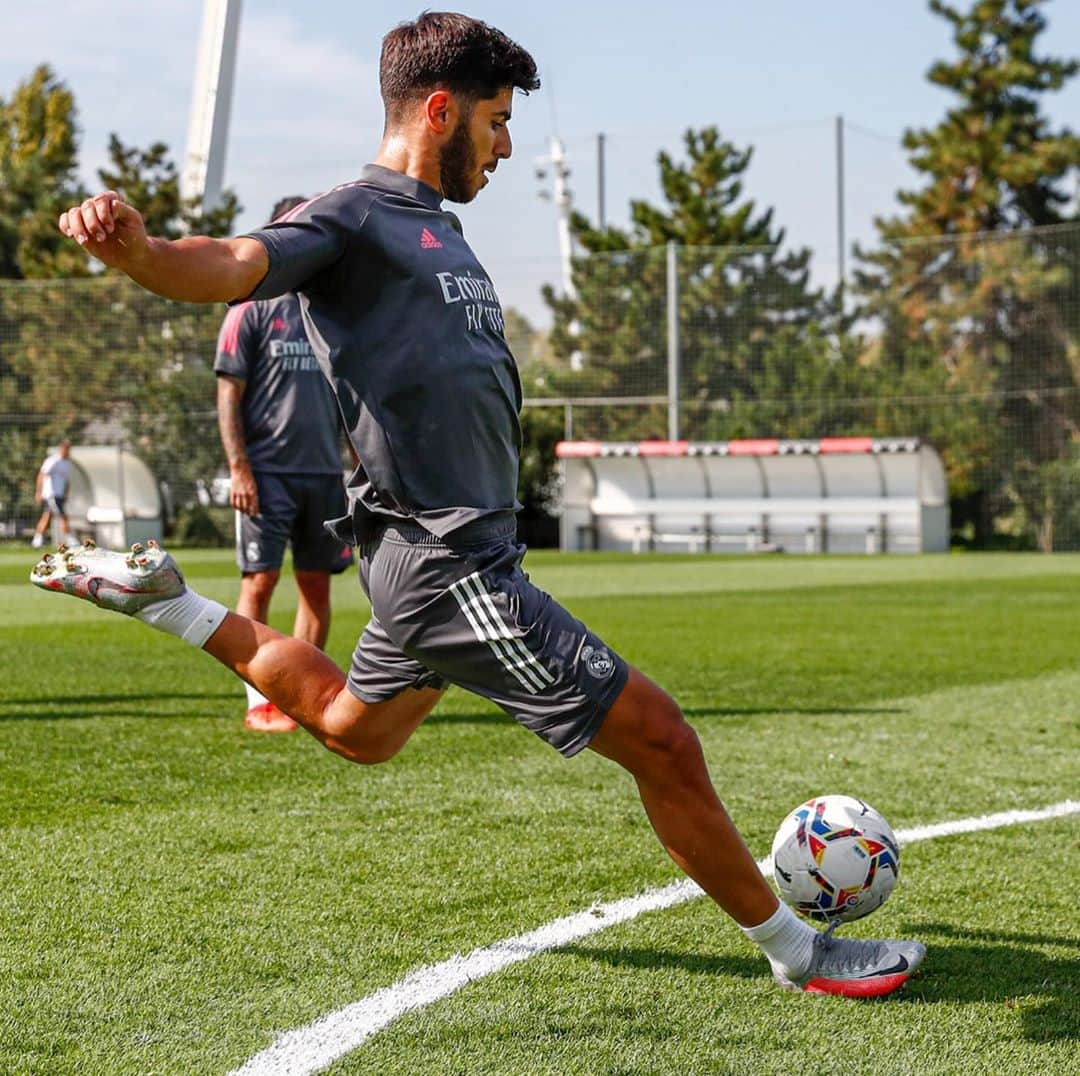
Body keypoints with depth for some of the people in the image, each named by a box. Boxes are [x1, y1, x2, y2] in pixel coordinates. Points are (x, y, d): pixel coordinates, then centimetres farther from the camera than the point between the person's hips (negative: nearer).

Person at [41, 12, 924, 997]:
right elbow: (231, 266, -30)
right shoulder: (356, 218, -11)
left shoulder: (435, 229, 18)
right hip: (452, 566, -10)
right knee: (661, 741, -6)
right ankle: (798, 951, 8)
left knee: (354, 730, 29)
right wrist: (135, 249, -50)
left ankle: (160, 599, 31)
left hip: (447, 558, 10)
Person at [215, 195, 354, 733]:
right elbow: (228, 395, -4)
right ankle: (258, 702, -2)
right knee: (260, 581, -6)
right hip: (267, 471, -5)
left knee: (316, 584, 6)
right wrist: (239, 468, -12)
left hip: (326, 471, 5)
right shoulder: (252, 309, 0)